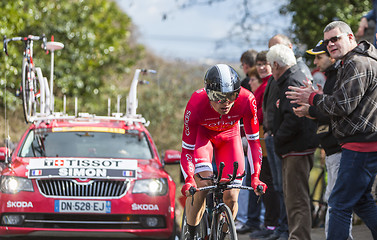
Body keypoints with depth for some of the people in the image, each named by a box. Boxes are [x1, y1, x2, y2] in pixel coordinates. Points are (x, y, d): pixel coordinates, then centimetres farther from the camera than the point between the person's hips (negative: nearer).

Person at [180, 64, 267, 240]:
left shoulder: (246, 101, -35)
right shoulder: (196, 105, -37)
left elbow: (253, 140, -24)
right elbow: (187, 149, -30)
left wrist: (255, 176, -34)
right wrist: (188, 180, -45)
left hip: (228, 136, 2)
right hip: (201, 134, -2)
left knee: (231, 197, -10)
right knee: (202, 185, -25)